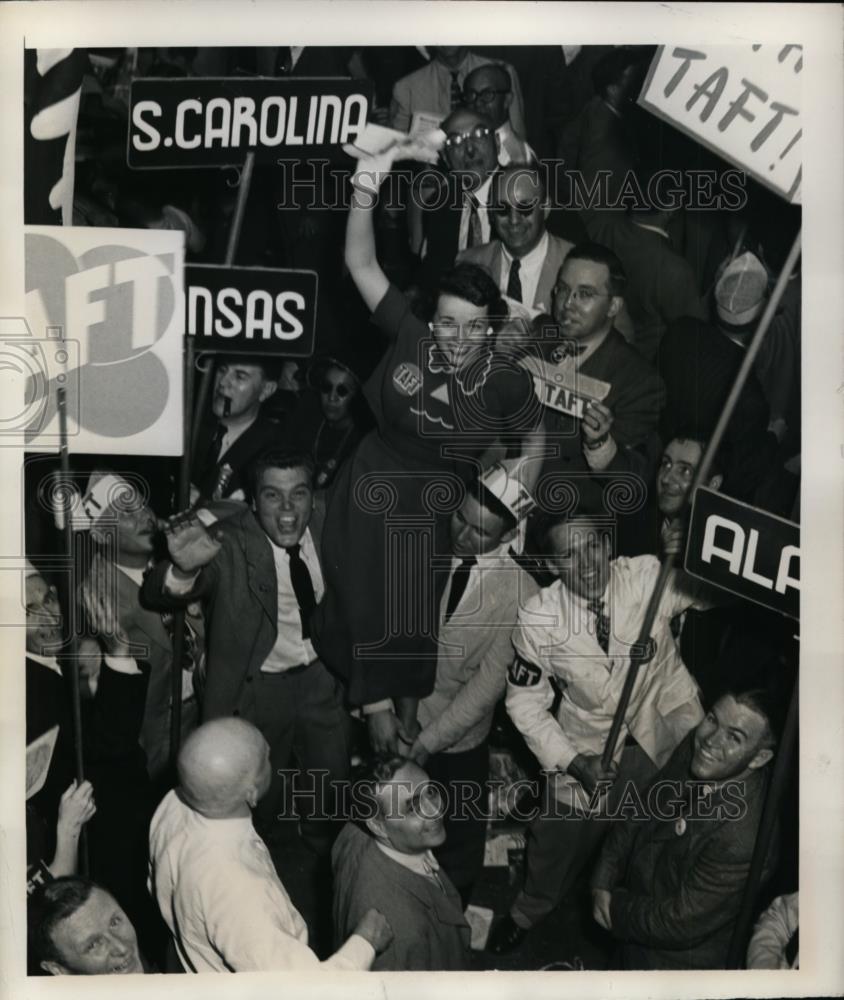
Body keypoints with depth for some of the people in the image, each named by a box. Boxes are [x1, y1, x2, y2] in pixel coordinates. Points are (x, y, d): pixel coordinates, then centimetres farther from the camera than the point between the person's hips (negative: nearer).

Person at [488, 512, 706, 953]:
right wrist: (574, 761, -15)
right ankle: (528, 913, 48)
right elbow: (524, 700, -8)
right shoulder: (537, 618, -18)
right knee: (558, 837, 15)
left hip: (666, 729, 0)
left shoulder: (651, 577, -22)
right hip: (590, 746, 1)